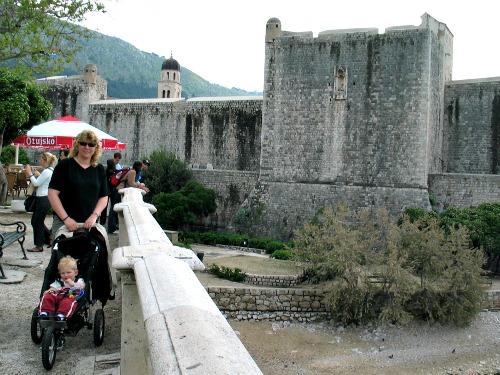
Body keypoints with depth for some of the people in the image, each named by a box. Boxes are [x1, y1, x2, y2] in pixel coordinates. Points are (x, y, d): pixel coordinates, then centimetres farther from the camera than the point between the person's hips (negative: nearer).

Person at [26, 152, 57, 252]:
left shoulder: (47, 171, -17)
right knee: (35, 221, 18)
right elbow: (40, 181, 19)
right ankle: (50, 237, 22)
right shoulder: (51, 170, 15)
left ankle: (39, 246, 8)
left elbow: (36, 183, -17)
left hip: (43, 199, -10)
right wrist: (35, 174, 10)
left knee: (38, 222, -1)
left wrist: (30, 173, -9)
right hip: (44, 199, 10)